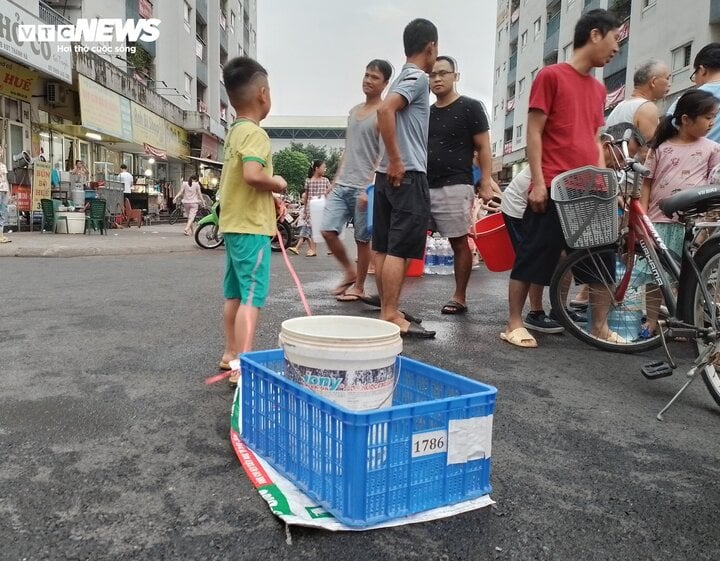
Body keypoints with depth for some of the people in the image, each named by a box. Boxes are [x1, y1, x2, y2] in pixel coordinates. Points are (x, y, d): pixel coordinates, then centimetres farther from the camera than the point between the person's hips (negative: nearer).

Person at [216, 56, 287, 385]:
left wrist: (269, 197, 9)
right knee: (252, 296, -10)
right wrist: (278, 184, -13)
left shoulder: (234, 132, 13)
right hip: (251, 227, -10)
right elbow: (252, 175, -31)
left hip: (234, 224, 10)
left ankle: (231, 354, 28)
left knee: (234, 293, 16)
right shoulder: (255, 133, -16)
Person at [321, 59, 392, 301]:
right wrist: (335, 180, 17)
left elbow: (384, 155, -12)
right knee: (328, 231, -2)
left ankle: (359, 287, 18)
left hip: (364, 187, -6)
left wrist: (369, 188, -19)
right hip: (341, 185, 7)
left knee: (362, 239, 3)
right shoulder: (354, 111, 17)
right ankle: (349, 271, 19)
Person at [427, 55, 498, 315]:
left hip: (454, 187, -6)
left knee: (459, 241, 0)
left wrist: (486, 184, -10)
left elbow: (483, 149, -1)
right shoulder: (426, 113, 18)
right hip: (424, 186, 6)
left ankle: (459, 297, 9)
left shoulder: (470, 107, 2)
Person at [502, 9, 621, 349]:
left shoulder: (599, 89, 19)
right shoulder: (551, 75, 0)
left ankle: (600, 326, 19)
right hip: (553, 189, -7)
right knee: (533, 256, -1)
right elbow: (534, 132, -5)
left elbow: (594, 139, 22)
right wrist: (538, 181, -12)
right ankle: (514, 324, 9)